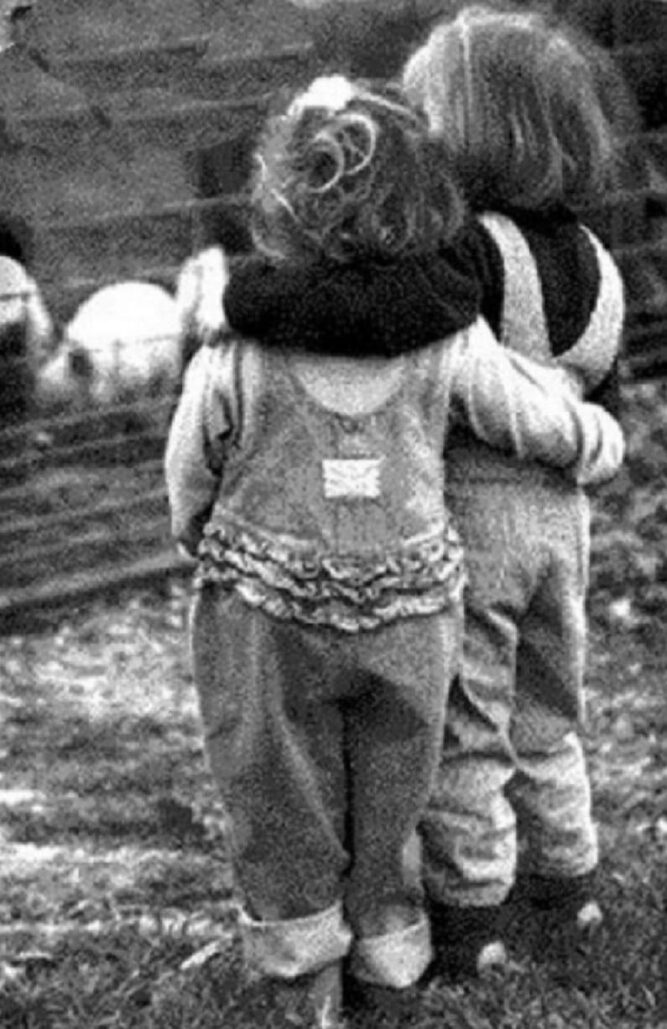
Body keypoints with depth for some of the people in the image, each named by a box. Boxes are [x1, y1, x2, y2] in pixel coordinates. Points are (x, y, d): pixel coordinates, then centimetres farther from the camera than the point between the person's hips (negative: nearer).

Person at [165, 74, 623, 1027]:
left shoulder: (238, 350, -21)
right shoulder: (448, 338, -16)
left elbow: (190, 479, -7)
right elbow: (537, 419, -2)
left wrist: (202, 546, 15)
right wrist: (600, 437, 20)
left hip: (267, 619, -2)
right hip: (409, 613, 2)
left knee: (283, 804, 18)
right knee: (390, 797, 22)